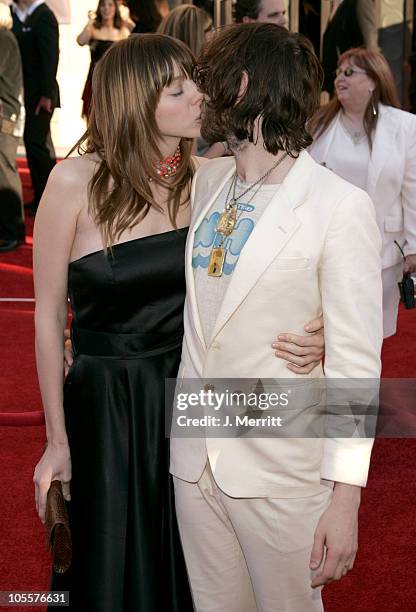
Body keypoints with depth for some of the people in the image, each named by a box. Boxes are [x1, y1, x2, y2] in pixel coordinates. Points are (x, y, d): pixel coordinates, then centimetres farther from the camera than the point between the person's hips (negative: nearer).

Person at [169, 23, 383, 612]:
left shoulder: (340, 205, -14)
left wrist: (345, 496, -16)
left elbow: (355, 361, -14)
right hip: (193, 456, 6)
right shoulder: (206, 181, 5)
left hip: (281, 473, -5)